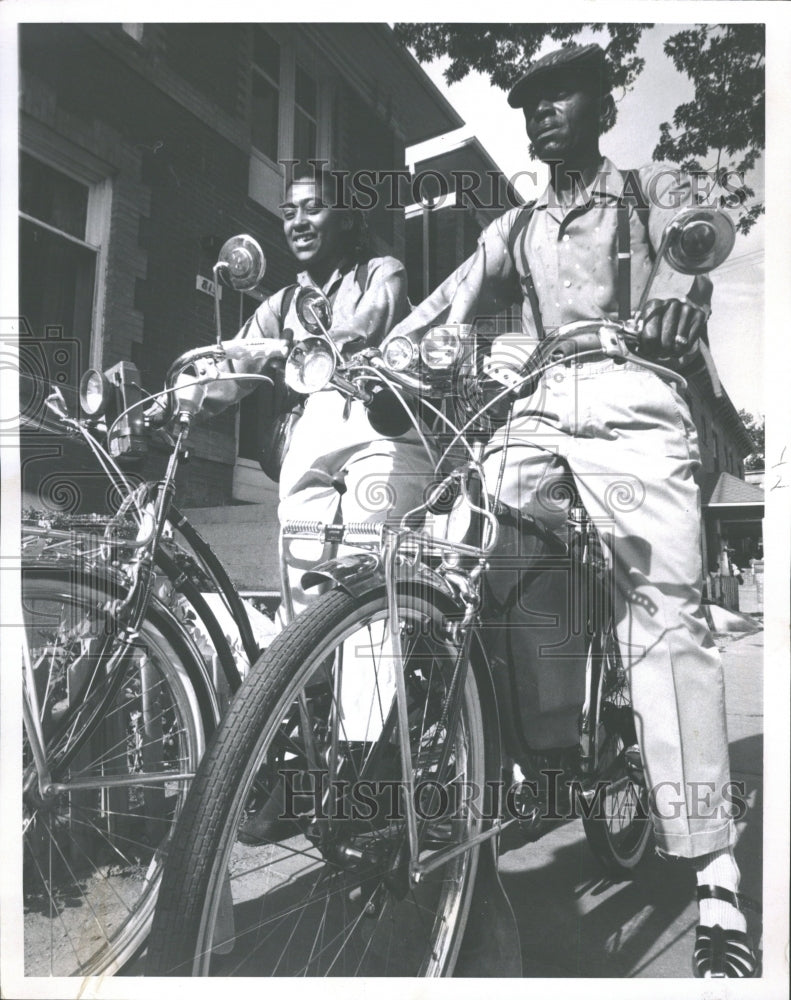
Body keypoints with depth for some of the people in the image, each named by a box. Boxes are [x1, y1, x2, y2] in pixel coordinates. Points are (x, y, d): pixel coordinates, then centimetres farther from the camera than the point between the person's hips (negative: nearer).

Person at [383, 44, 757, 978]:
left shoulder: (653, 189, 19)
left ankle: (714, 880, -13)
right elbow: (446, 306, 17)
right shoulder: (511, 229, 28)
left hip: (633, 403, -4)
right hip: (537, 411, 4)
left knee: (663, 613, -16)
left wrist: (679, 299, -25)